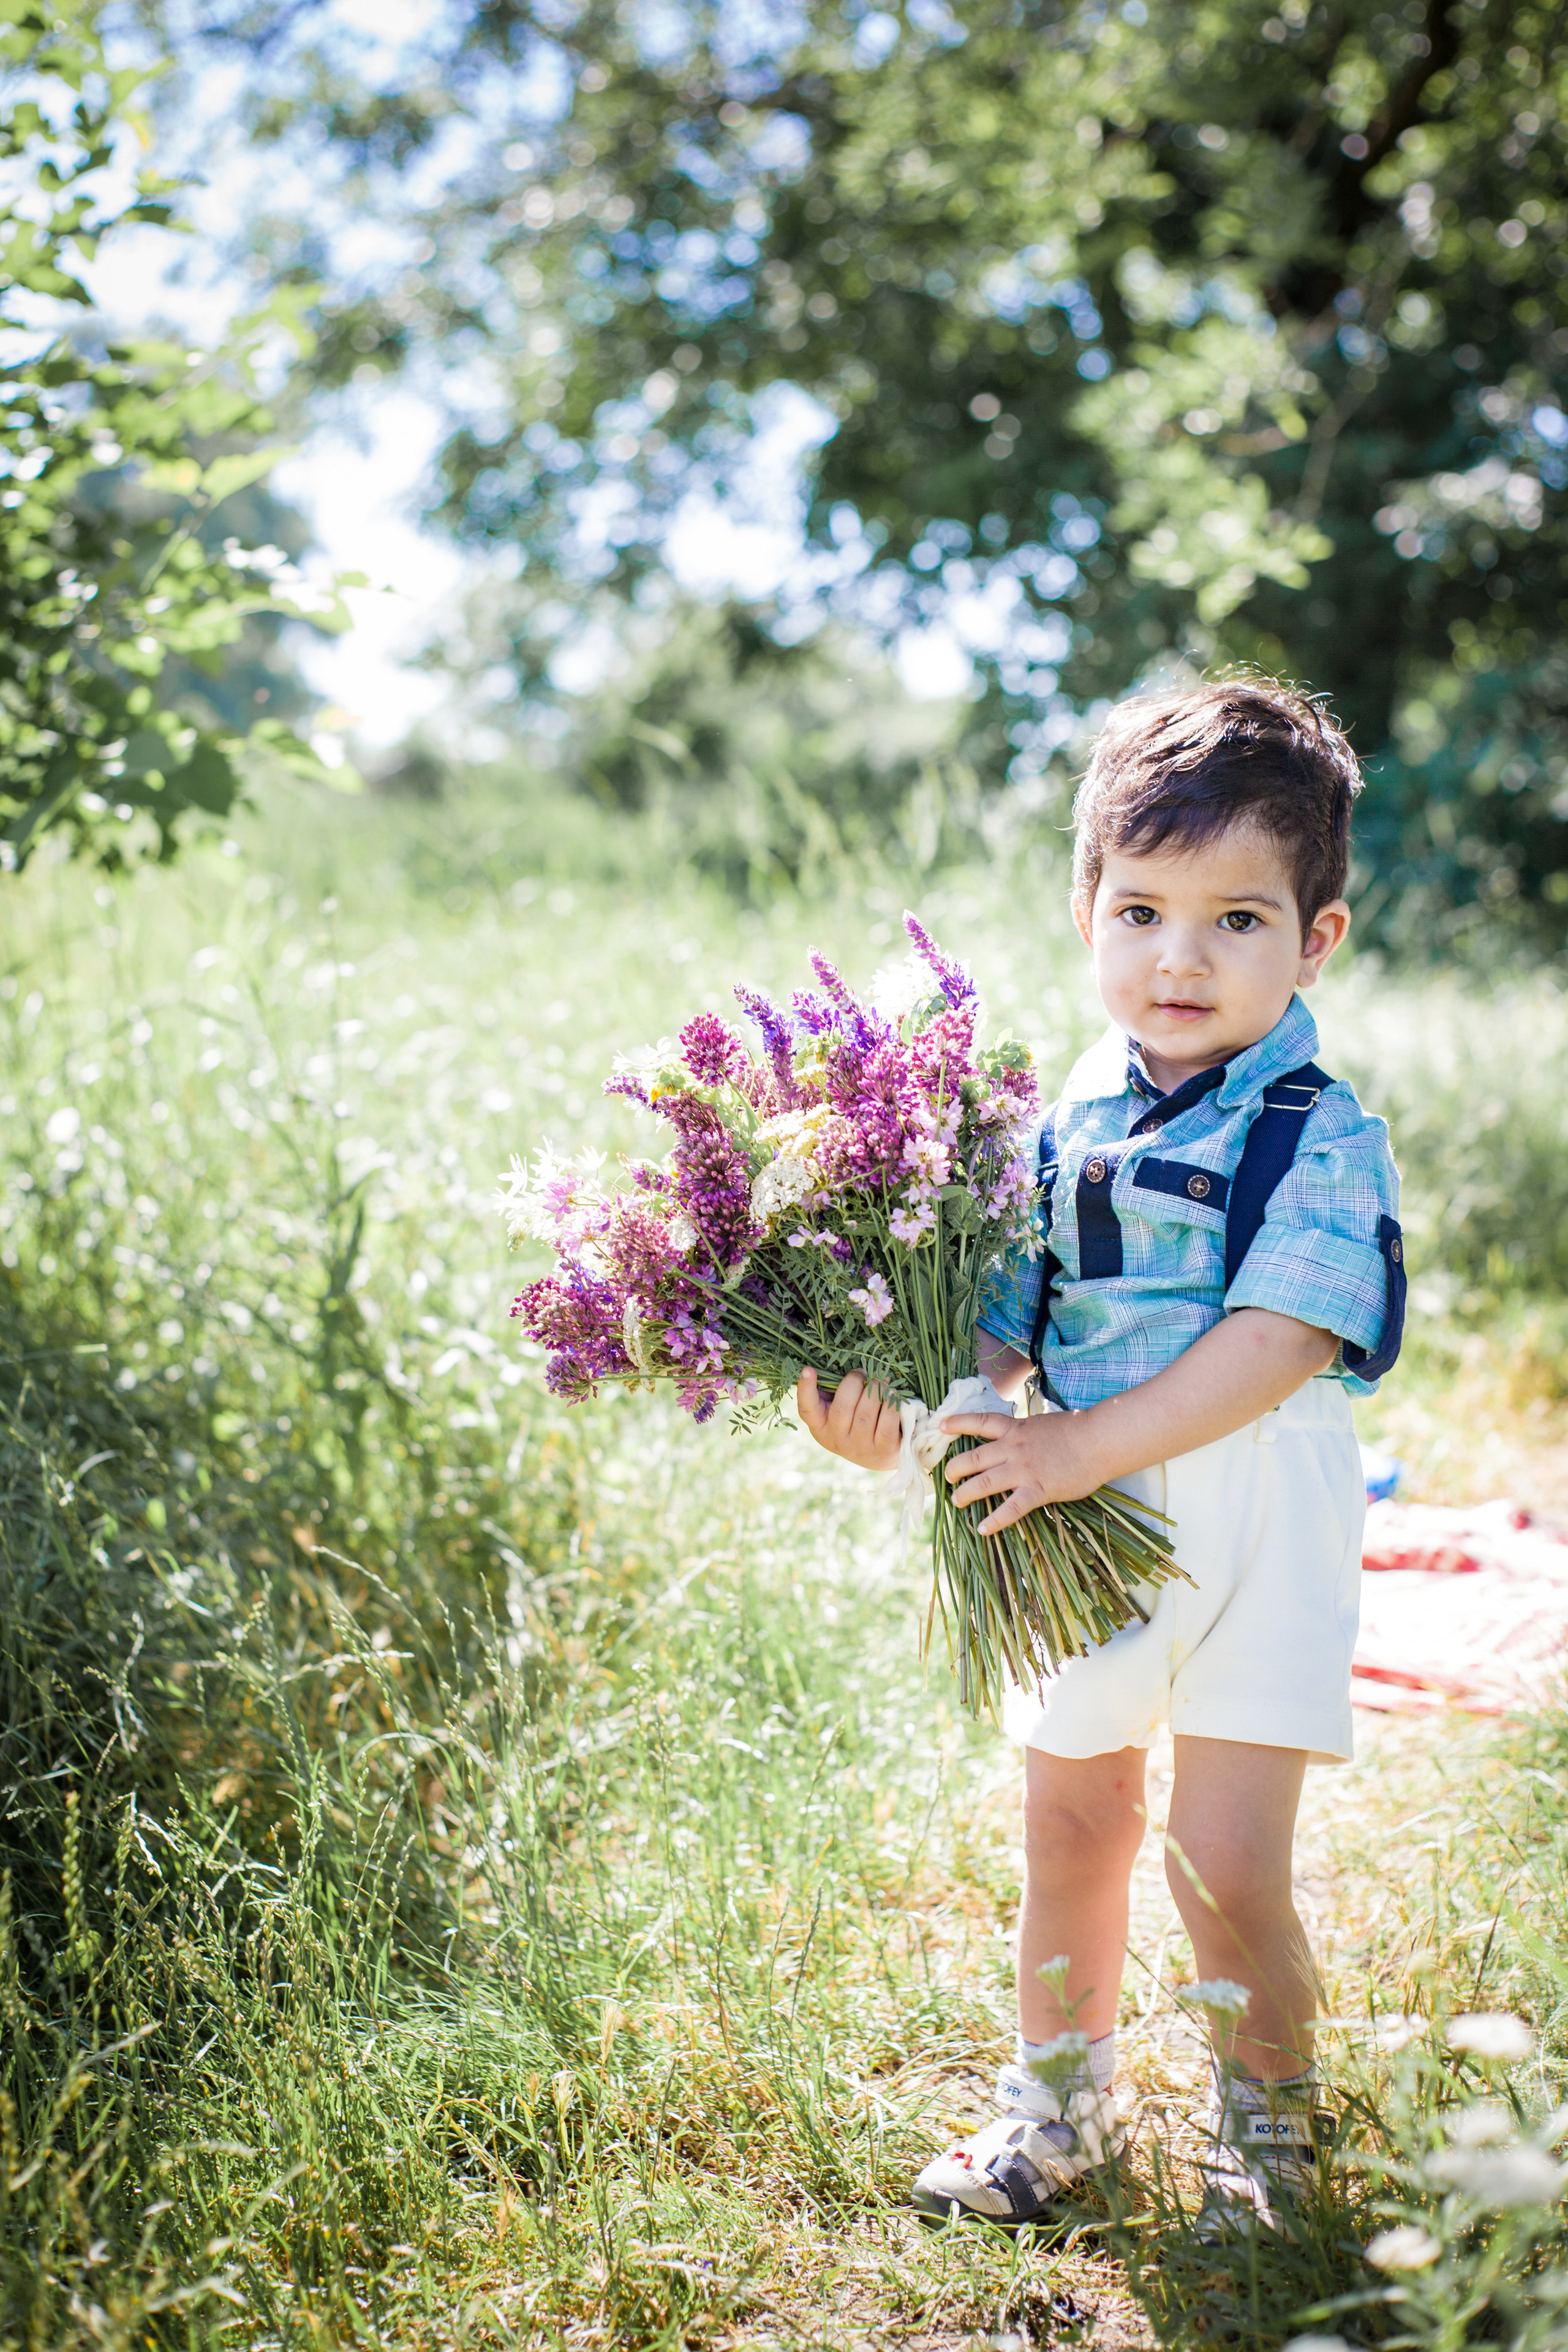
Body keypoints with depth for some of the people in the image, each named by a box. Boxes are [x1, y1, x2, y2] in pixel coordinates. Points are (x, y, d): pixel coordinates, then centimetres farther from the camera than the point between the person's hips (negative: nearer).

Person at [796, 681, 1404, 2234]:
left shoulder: (1321, 1137, -13)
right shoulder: (1072, 1118, 3)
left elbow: (1276, 1342, -22)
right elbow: (1011, 1314, 5)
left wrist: (1089, 1445, -27)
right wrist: (896, 1408, -13)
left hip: (1254, 1532, -5)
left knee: (1223, 1864, -5)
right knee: (1070, 1823, 17)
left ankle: (1266, 2124, 22)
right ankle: (1060, 2100, 38)